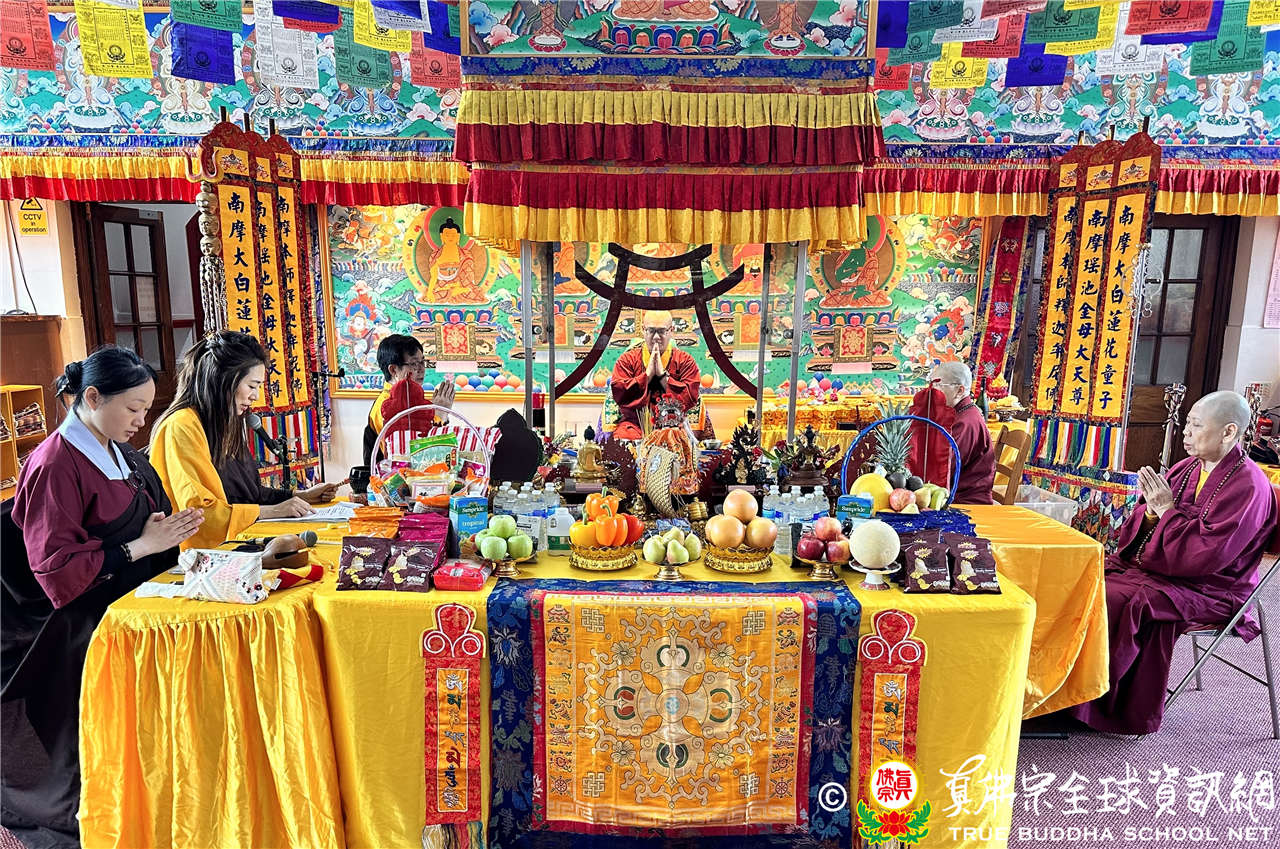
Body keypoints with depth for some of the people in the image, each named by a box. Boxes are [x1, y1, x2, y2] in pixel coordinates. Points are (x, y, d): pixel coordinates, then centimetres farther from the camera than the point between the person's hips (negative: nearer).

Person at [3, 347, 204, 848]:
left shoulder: (119, 453, 9)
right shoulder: (55, 465, -16)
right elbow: (54, 565, -18)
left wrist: (167, 530, 1)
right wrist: (141, 546, -20)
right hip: (83, 633, -7)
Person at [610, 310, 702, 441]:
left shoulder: (684, 361, 8)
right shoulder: (627, 359, 10)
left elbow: (690, 399, -5)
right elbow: (619, 394, -5)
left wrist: (662, 374, -8)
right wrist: (648, 373, -8)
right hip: (635, 424, 0)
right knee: (623, 437, -33)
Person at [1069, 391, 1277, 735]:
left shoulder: (1249, 486, -15)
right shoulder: (1186, 468, 7)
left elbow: (1206, 555, -23)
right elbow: (1141, 534, 10)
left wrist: (1168, 510, -18)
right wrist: (1152, 510, -11)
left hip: (1210, 588, -7)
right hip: (1153, 565, 8)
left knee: (1121, 602, -28)